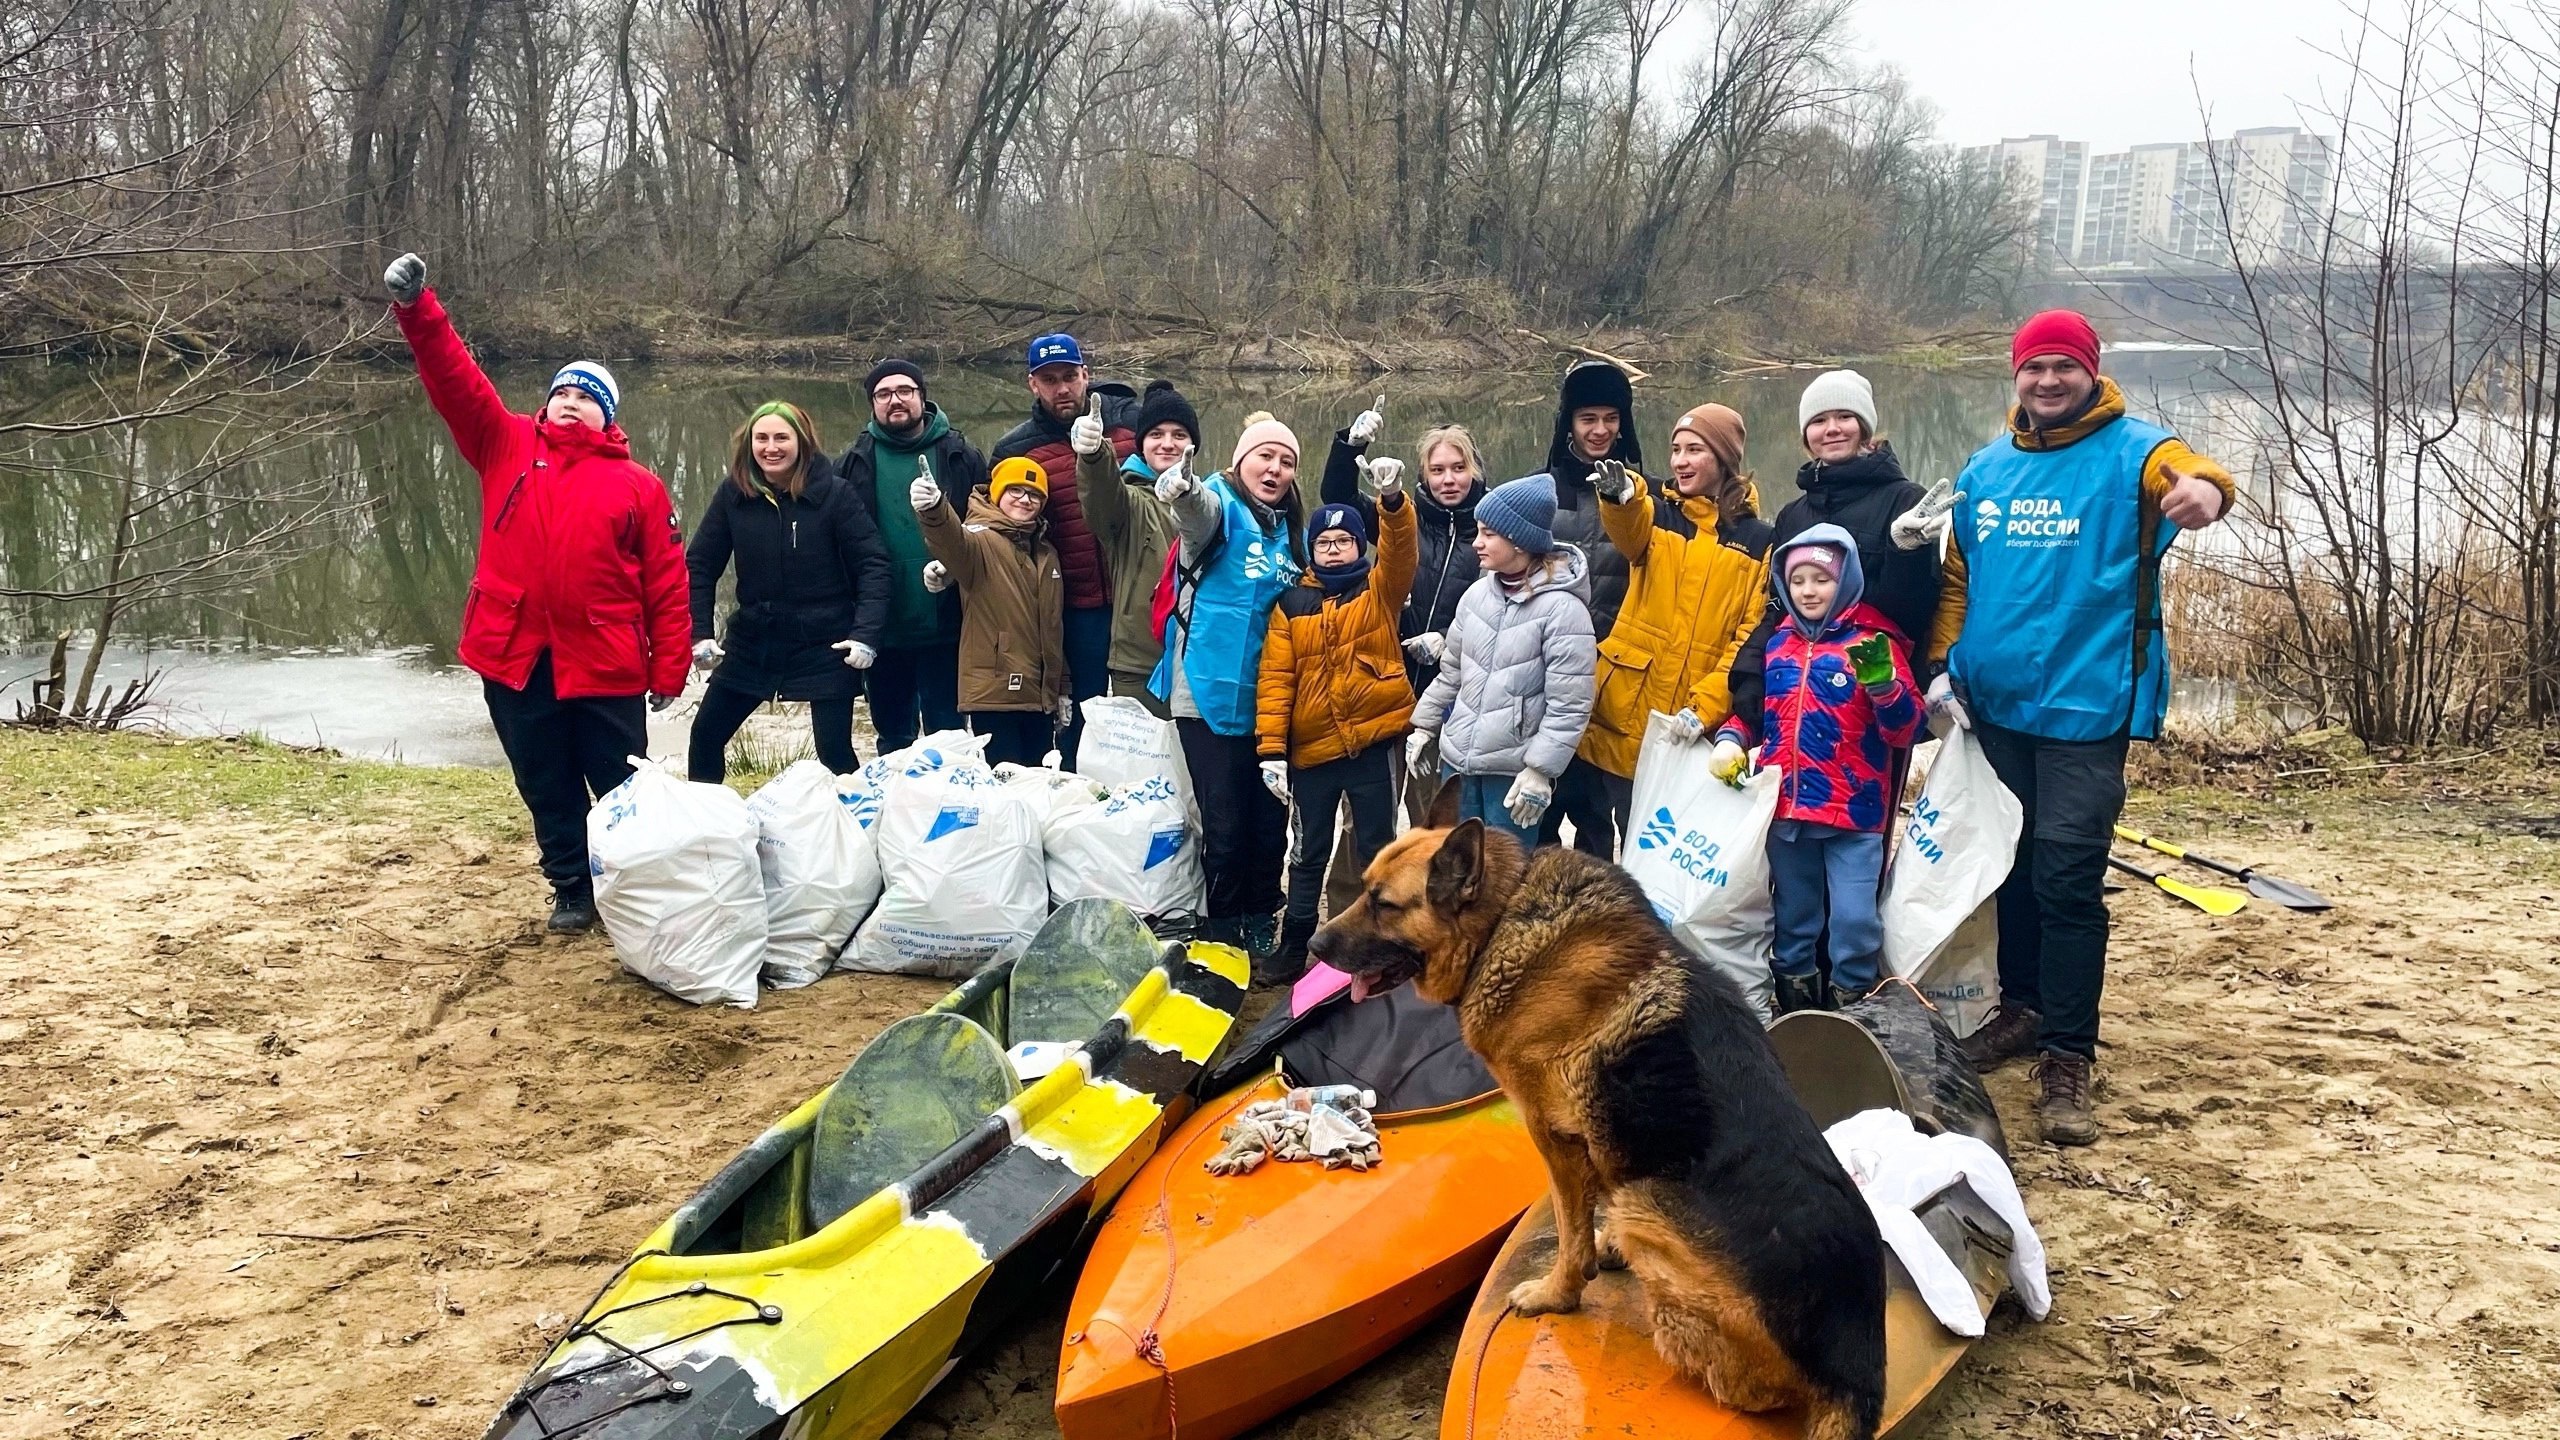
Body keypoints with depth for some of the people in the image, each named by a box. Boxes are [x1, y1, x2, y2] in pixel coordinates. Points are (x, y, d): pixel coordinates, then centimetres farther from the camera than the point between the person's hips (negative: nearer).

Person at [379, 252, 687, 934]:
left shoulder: (638, 485, 2)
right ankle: (571, 890, 28)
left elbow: (668, 585, -1)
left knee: (622, 788, 6)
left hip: (605, 664, -2)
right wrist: (416, 308, -17)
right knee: (546, 788, 13)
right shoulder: (507, 446, 9)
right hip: (514, 657, 2)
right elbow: (454, 379, -2)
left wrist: (670, 670, -6)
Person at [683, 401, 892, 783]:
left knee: (835, 751, -2)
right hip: (752, 641, 4)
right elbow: (700, 565, 3)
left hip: (825, 646, -4)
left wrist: (866, 634, -19)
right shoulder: (733, 496, -3)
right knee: (704, 738, 8)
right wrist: (699, 633, -6)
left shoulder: (834, 494, -10)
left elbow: (872, 564, -10)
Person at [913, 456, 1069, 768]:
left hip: (1039, 695, 7)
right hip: (993, 692, -7)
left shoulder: (1046, 553, 16)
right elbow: (953, 543, -32)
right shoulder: (982, 539, -6)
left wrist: (1061, 689, 20)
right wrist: (934, 510, -53)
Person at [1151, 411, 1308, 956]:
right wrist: (1182, 489, -55)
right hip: (1212, 698, -6)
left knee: (1271, 821, 10)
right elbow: (1198, 512, -32)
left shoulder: (1294, 533, 13)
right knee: (1224, 823, -2)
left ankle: (1260, 927, 24)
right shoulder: (1219, 506, -6)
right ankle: (1221, 934, 11)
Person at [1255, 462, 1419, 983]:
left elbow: (1401, 548, -19)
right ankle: (1293, 949, 25)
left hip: (1374, 741, -2)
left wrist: (1392, 498, -38)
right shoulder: (1292, 603, 5)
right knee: (1309, 853, 13)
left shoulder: (1380, 588, 3)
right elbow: (1276, 677, 0)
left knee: (1375, 849, 6)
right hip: (1311, 748, 2)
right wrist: (1272, 749, -8)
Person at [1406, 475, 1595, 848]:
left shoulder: (1562, 607, -14)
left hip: (1514, 770, -6)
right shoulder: (1478, 594, 5)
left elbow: (1569, 705, -16)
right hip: (1458, 759, 7)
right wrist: (1424, 724, 19)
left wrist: (1540, 769, -17)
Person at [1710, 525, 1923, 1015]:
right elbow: (1752, 709, 21)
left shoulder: (1872, 641, -5)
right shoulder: (1776, 642, 9)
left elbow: (1907, 730, -10)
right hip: (1785, 807, 5)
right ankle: (1794, 1000, 30)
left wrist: (1883, 684, -28)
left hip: (1853, 811, -5)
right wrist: (1730, 739, 1)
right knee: (1793, 917, 16)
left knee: (1854, 919, -3)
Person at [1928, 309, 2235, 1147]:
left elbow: (2184, 475, -29)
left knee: (2068, 881, -6)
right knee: (2013, 866, 16)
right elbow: (1957, 577, 16)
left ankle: (2067, 1055, 3)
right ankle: (2024, 1008, 33)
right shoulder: (1984, 471, 9)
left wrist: (2204, 486, -52)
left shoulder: (2133, 452, -6)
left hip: (2086, 705, -5)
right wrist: (1942, 666, 6)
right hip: (1994, 702, 5)